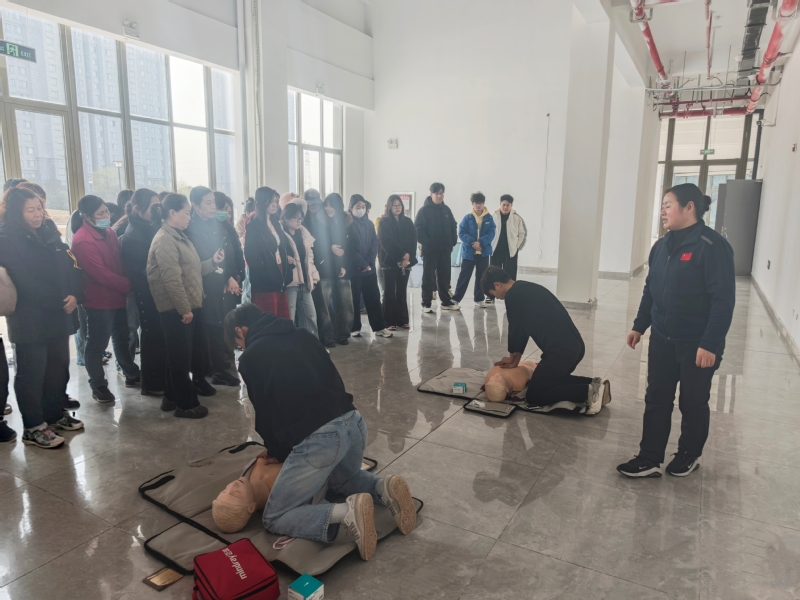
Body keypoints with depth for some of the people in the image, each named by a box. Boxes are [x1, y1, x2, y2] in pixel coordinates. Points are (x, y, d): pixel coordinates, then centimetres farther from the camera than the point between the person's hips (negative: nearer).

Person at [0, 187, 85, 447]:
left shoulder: (50, 233, 10)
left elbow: (71, 266, 5)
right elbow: (25, 283, -17)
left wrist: (75, 295, -12)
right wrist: (60, 301, -16)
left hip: (59, 316, 6)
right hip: (30, 320, -6)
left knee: (59, 367, 13)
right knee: (31, 373, 3)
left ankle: (55, 414, 29)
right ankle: (34, 428, 13)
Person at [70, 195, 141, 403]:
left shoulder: (108, 232, 6)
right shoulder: (82, 241, -20)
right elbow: (101, 274, -23)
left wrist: (126, 287, 0)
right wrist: (129, 286, -17)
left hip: (117, 296, 8)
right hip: (99, 301, -8)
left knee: (122, 338, 21)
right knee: (97, 345, 6)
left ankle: (131, 374, 36)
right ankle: (98, 386, 19)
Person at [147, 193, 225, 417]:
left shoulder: (179, 237, 17)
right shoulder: (164, 240, -16)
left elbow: (192, 270, 20)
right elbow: (172, 279, -23)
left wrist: (213, 262, 7)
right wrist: (185, 309, -22)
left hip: (189, 306, 10)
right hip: (177, 310, -10)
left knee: (178, 356, 20)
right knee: (181, 357, -2)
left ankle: (172, 397, 35)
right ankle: (185, 404, 8)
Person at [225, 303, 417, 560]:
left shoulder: (251, 358, 3)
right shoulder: (302, 335, 20)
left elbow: (265, 413, 7)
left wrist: (277, 452, 27)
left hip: (318, 438, -7)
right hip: (353, 422, 7)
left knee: (274, 518, 11)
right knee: (343, 479, 39)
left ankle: (346, 515, -13)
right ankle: (384, 489, 7)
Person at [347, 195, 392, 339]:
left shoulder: (369, 224, 10)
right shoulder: (348, 225, -6)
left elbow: (375, 244, 4)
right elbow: (350, 248, -12)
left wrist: (369, 263, -9)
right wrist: (363, 264, -14)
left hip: (370, 267, 5)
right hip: (354, 268, -5)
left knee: (374, 297, 6)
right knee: (354, 299, 3)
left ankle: (379, 327, 11)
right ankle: (355, 328, 13)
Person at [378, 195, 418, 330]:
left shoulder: (408, 222, 11)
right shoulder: (384, 223, -2)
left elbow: (413, 242, 3)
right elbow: (387, 243, -12)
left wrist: (408, 258, -11)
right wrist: (402, 255, -16)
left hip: (405, 262, 4)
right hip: (390, 262, -4)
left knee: (402, 292, 8)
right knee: (389, 292, -1)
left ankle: (402, 320, 15)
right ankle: (389, 322, 3)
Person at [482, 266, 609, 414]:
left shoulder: (513, 296, -8)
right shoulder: (526, 288, 20)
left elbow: (515, 330, 0)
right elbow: (523, 329, 23)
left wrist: (512, 357, 18)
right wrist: (515, 360, 24)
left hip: (560, 350, -10)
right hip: (575, 345, 10)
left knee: (534, 395, 3)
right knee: (551, 379, 30)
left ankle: (587, 392, -6)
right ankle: (593, 385, 15)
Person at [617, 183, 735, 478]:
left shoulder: (712, 246, -16)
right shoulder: (662, 246, 7)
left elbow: (723, 300, -19)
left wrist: (710, 344, -22)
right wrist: (639, 326, 15)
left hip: (697, 344, -6)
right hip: (662, 340, 6)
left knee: (693, 403, 12)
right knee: (656, 400, 8)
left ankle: (689, 455, 32)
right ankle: (649, 460, 17)